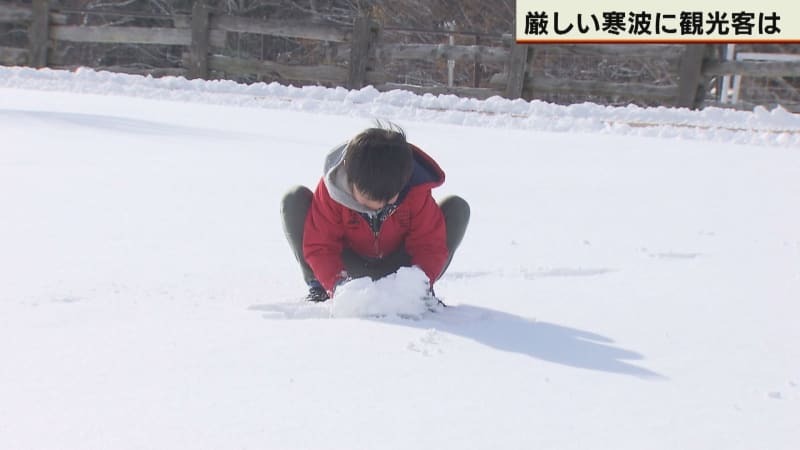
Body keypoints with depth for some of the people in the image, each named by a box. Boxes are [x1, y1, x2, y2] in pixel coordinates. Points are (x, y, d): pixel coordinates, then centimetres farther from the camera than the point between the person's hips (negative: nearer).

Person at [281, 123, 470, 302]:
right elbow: (320, 245, -25)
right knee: (294, 201, -23)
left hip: (397, 267, 1)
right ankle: (318, 286, -10)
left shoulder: (417, 192, -25)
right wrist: (336, 283, -44)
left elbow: (430, 245, -21)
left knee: (457, 208, -19)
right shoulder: (331, 189, -28)